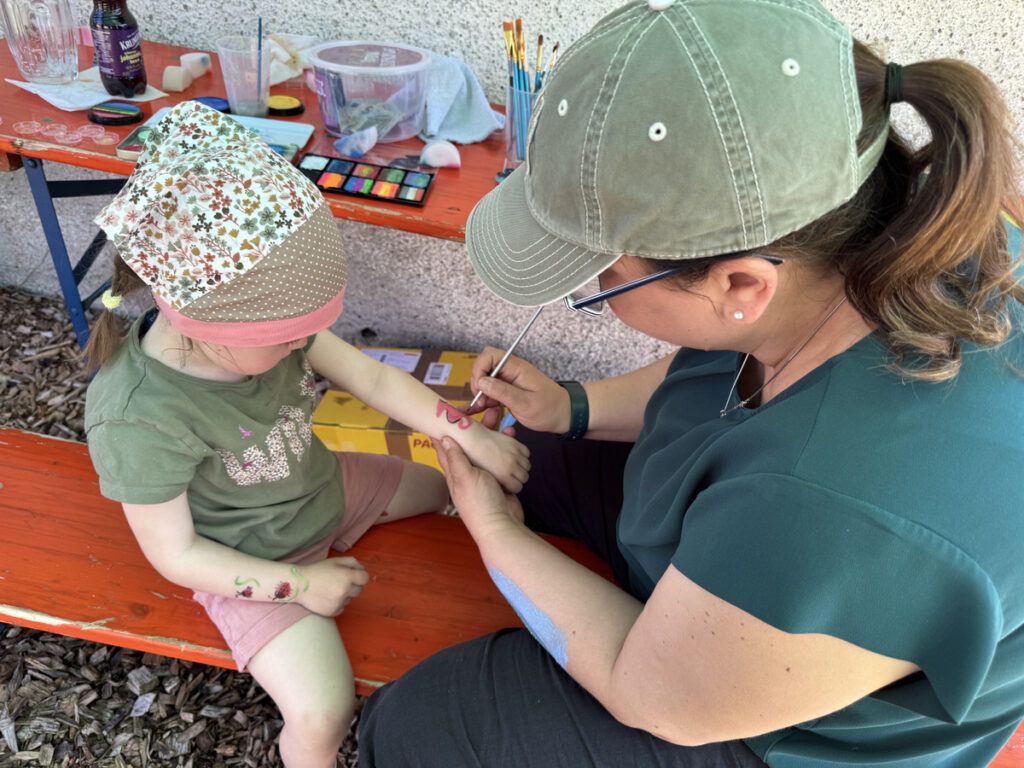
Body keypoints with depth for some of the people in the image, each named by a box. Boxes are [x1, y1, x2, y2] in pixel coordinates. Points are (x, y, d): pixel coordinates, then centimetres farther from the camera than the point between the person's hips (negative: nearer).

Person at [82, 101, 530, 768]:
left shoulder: (262, 322, -17)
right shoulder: (139, 419, -33)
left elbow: (373, 378, -10)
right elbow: (176, 553, -22)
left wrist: (471, 435, -16)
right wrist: (297, 584, -24)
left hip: (325, 487, 7)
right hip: (253, 565, -6)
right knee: (324, 714, -22)